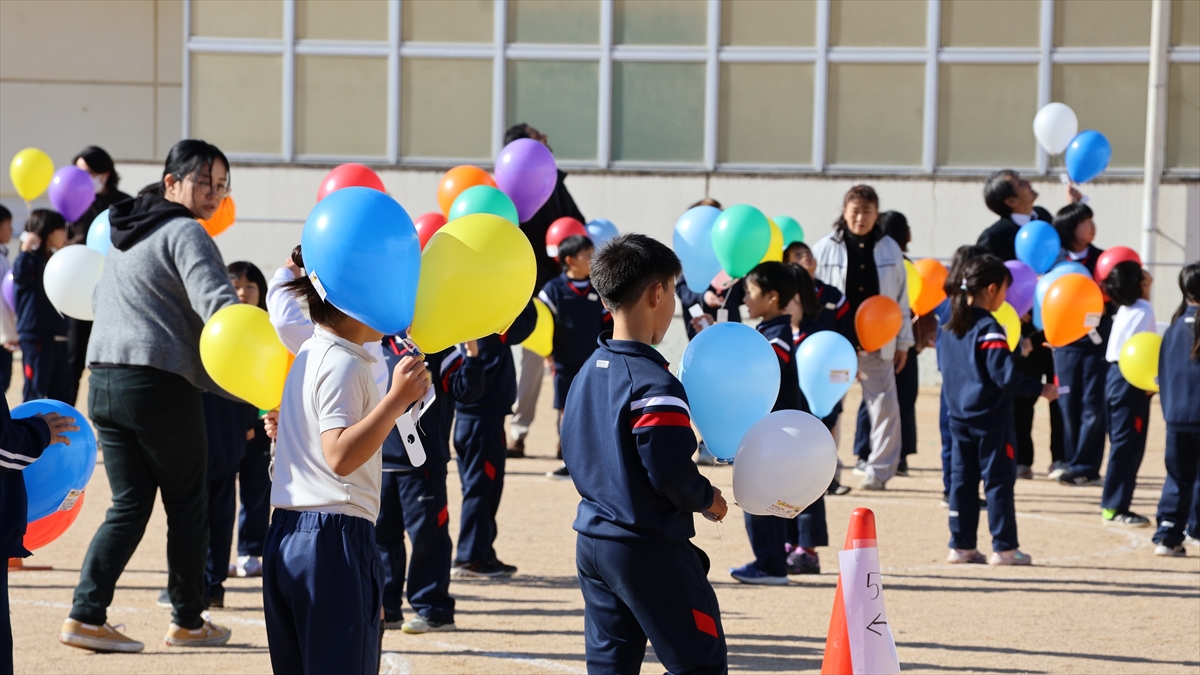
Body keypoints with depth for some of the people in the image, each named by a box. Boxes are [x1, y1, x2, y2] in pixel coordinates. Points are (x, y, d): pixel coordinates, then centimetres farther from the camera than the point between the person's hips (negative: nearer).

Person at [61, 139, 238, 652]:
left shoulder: (124, 235, 19)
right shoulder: (184, 233, -9)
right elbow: (215, 300, -26)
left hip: (104, 380, 8)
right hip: (161, 383, -8)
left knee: (128, 506, 9)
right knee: (188, 505, 8)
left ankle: (85, 616, -4)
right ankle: (188, 621, 16)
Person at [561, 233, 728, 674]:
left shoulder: (587, 374, 9)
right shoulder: (655, 385, -18)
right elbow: (670, 471, -22)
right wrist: (708, 500, -4)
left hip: (592, 541, 9)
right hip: (650, 549, -9)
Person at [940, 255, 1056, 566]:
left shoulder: (950, 327, 7)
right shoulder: (989, 329, -17)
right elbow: (1004, 375, -22)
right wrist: (1040, 389, -14)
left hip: (959, 416, 8)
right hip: (991, 417, -8)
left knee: (962, 479, 10)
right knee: (999, 481, -1)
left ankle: (961, 546, 13)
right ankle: (1004, 548, 0)